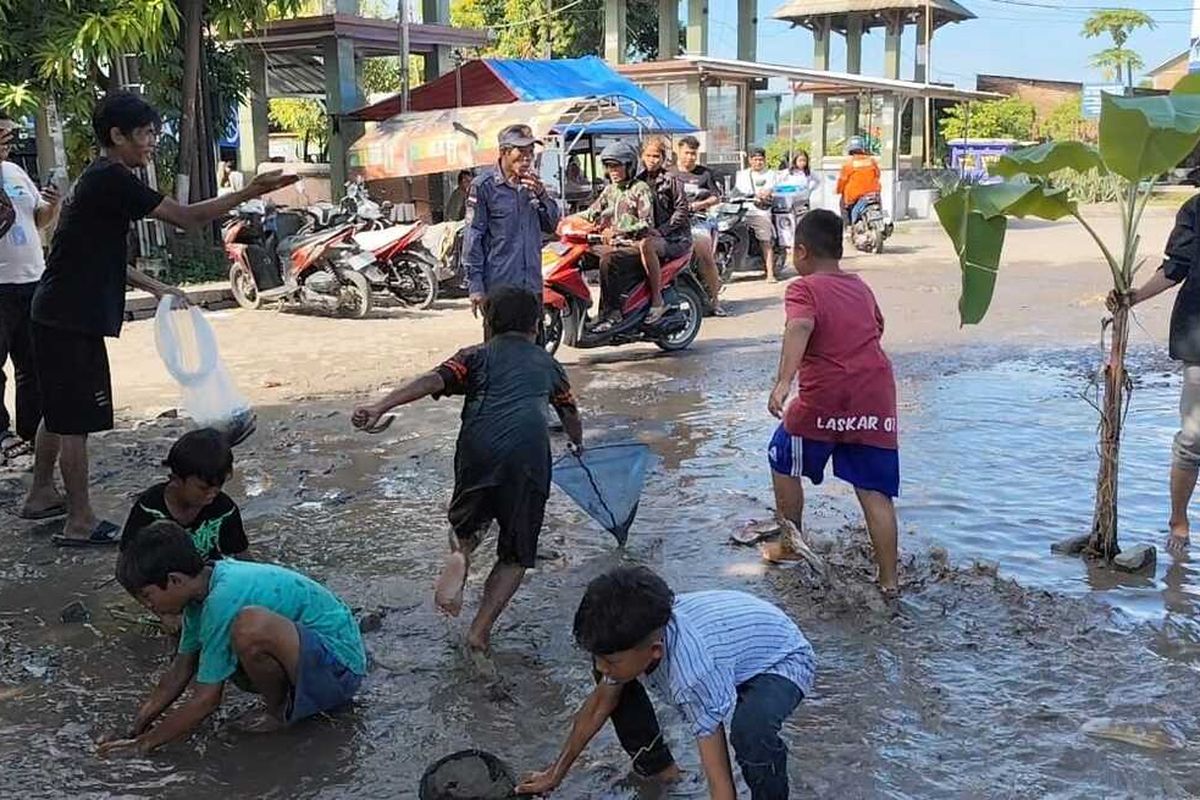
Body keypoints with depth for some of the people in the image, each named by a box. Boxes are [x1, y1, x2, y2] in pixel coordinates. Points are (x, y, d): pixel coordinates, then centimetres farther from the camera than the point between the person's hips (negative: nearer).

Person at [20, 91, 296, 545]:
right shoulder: (112, 180, -16)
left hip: (61, 315, 10)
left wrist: (154, 287, 17)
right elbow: (186, 217, -20)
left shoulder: (103, 180, 15)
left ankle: (41, 496, 34)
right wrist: (251, 193, -19)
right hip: (73, 320, -10)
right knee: (77, 422, -3)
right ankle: (80, 523, 4)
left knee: (59, 413, 21)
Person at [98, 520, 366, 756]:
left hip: (340, 665, -9)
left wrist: (145, 743, -9)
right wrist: (134, 729, 6)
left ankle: (282, 711, -7)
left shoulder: (222, 601, -25)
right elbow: (180, 670, 11)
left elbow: (206, 700, -19)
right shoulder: (205, 583, 2)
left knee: (251, 628, -34)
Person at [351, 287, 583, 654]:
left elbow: (434, 380, 3)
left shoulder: (477, 355, 24)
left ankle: (459, 554, -5)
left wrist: (380, 407, -8)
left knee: (469, 521, 28)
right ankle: (481, 629, 2)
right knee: (517, 552, 15)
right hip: (529, 449, 0)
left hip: (479, 444, 0)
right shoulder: (546, 362, 31)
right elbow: (570, 413, 47)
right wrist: (578, 444, 68)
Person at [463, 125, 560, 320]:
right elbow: (472, 238, -8)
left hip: (532, 286, 6)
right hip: (498, 287, -6)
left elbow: (551, 225, 14)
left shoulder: (532, 183, 10)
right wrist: (476, 286, -12)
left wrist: (541, 194, -5)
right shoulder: (484, 186, -8)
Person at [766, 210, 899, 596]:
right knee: (874, 491, 7)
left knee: (784, 462, 21)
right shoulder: (862, 288, 18)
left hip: (823, 400, -5)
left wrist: (783, 381, -36)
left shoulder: (804, 289, -1)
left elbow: (800, 328, -22)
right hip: (877, 399, 5)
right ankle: (889, 580, 5)